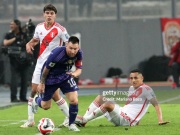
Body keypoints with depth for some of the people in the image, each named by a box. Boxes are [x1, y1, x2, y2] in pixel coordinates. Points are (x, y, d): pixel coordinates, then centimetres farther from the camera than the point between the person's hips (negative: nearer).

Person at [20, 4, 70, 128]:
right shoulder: (39, 27, 4)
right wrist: (29, 44, 0)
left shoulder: (60, 29, -13)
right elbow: (35, 40, 21)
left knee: (55, 95, -8)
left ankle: (69, 118, 8)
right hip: (40, 63, 6)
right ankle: (30, 120, 13)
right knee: (34, 91, 4)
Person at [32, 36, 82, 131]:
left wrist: (75, 74, -31)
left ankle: (71, 124, 8)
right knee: (45, 106, 10)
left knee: (74, 100, -14)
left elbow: (79, 69, -6)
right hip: (50, 78, -3)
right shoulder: (57, 53, -34)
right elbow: (46, 69, -20)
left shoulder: (78, 54, -19)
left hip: (65, 76, 4)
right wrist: (42, 83, -9)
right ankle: (36, 100, 49)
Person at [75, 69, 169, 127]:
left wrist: (160, 120, -25)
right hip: (121, 114, 10)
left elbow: (156, 105, -14)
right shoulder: (131, 89, 17)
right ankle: (83, 120, -2)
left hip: (126, 121, -10)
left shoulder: (145, 89, -8)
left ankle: (84, 120, -21)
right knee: (100, 98, 13)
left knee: (108, 104, -32)